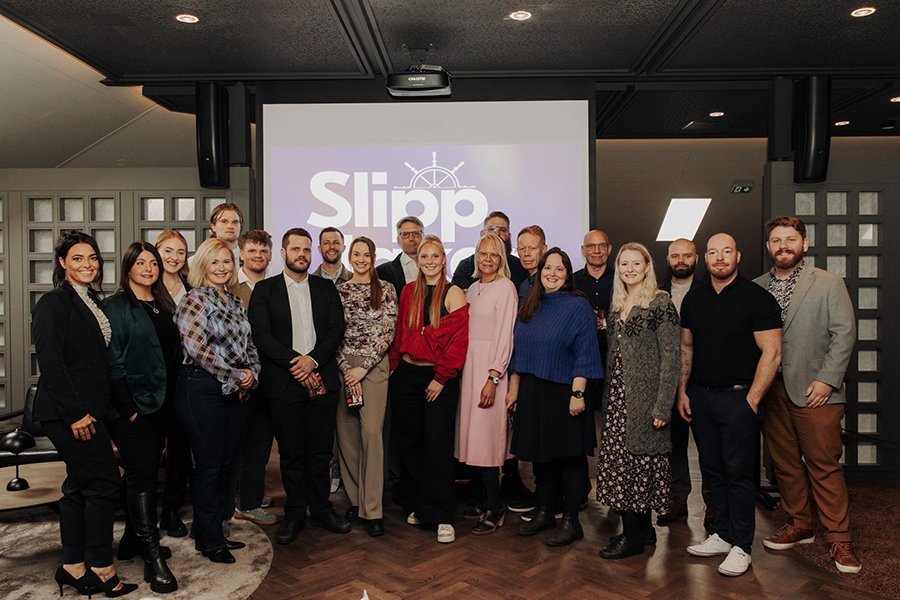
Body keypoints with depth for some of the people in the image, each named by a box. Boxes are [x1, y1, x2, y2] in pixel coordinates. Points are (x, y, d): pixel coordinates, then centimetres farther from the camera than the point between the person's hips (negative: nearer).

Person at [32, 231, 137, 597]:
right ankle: (103, 570, 7)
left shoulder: (91, 302, 14)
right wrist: (75, 412, -21)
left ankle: (73, 567, 23)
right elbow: (50, 361, -19)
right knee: (104, 481, -5)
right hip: (68, 412, -9)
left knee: (80, 485, 13)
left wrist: (88, 410, 14)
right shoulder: (54, 303, -11)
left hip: (86, 410, 9)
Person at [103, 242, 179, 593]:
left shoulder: (165, 306, 12)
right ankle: (153, 558, -3)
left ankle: (134, 539, 29)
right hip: (130, 406, -6)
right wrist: (128, 408, -15)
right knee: (141, 475, -6)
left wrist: (169, 399, 10)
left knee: (145, 472, 15)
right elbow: (113, 362, -12)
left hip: (159, 404, 7)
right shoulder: (116, 307, -7)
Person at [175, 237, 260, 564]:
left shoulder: (235, 302, 15)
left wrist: (251, 373, 1)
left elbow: (248, 344, 19)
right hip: (203, 389, -7)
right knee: (209, 465, 1)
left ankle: (211, 530, 28)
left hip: (236, 391, 7)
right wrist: (235, 375, -15)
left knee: (226, 462, 13)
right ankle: (209, 539, 16)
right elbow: (197, 347, -19)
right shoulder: (194, 300, -8)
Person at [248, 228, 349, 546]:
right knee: (291, 453, 6)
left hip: (322, 379, 2)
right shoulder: (264, 290, 4)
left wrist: (313, 359, -13)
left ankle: (321, 508, 24)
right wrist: (294, 363, -15)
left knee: (321, 450, 9)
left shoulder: (326, 288, 11)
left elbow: (336, 329, 2)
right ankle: (294, 515, 20)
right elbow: (261, 335, -6)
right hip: (284, 383, -2)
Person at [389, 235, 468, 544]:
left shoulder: (453, 294, -5)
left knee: (438, 445, -2)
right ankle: (415, 505, 26)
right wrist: (394, 365, 6)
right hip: (406, 375, 5)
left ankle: (441, 516, 7)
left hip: (439, 378, -4)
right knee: (408, 442, 11)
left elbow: (459, 340, -10)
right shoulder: (408, 291, 9)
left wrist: (441, 377, -12)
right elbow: (399, 333, 14)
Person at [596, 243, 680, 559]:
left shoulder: (661, 304, -8)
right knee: (620, 462, 10)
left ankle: (633, 537, 11)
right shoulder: (616, 306, 13)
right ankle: (642, 529, 25)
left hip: (643, 399, -7)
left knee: (637, 462, -2)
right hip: (617, 398, 7)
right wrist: (607, 398, 12)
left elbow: (670, 357, -12)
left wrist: (662, 407, -16)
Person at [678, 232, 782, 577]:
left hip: (738, 397, -5)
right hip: (700, 395, 5)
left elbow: (771, 352, -10)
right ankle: (722, 535, 26)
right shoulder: (694, 298, 9)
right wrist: (682, 391, 9)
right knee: (713, 470, 12)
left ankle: (741, 546, 13)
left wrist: (752, 400, -13)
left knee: (738, 473, 1)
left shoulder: (756, 298, -7)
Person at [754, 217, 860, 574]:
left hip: (814, 391, -3)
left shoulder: (828, 283, 2)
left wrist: (826, 379, -11)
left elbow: (844, 333, -3)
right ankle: (799, 525, 26)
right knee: (784, 462, 11)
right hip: (770, 390, 3)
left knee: (824, 464, 0)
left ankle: (838, 538, 12)